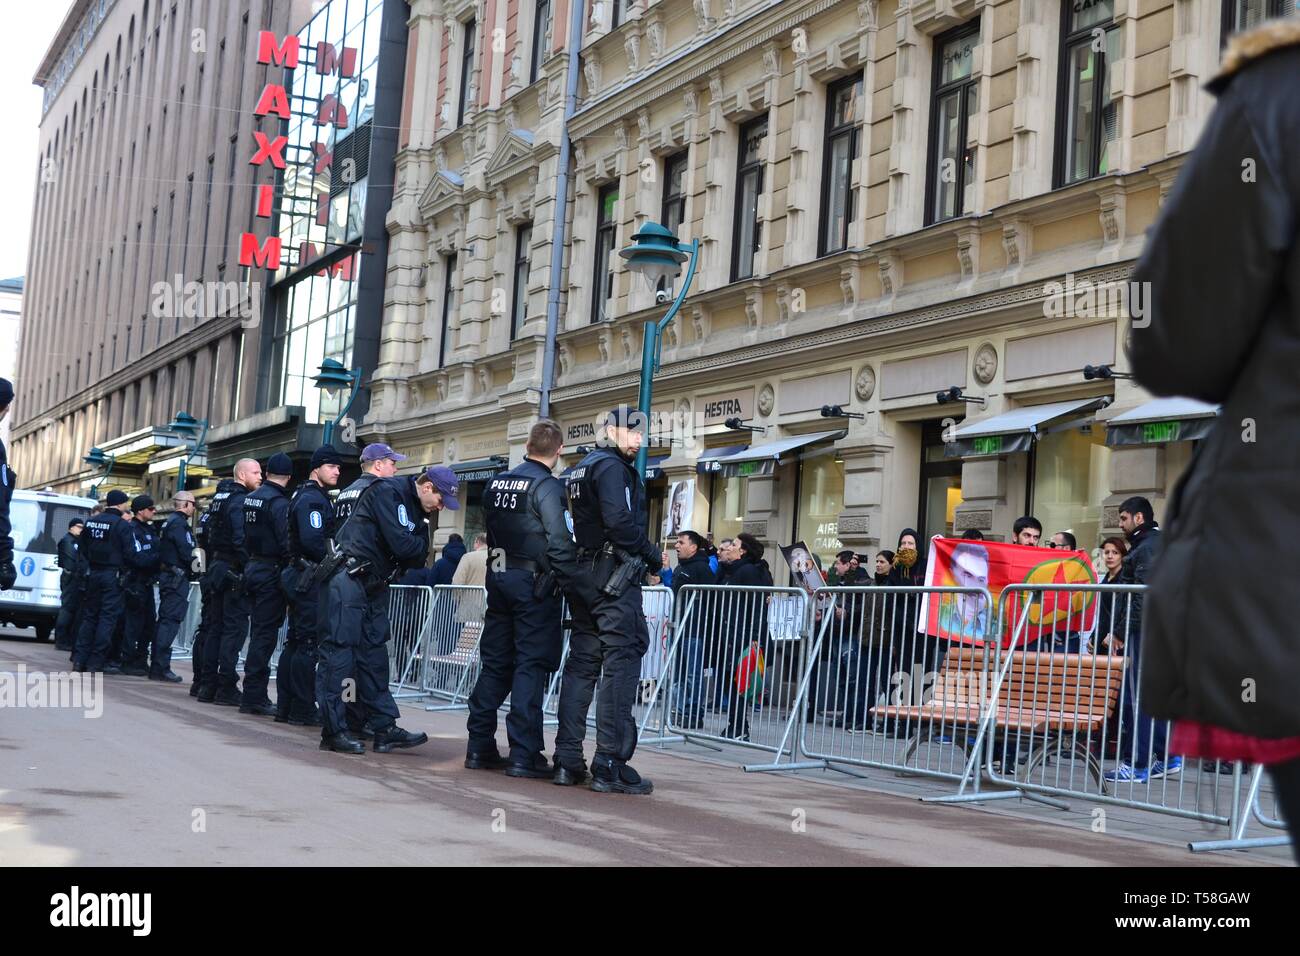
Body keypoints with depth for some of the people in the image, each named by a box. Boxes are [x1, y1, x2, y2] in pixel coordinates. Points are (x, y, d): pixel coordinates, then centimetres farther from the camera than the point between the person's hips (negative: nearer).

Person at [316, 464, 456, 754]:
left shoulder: (413, 505, 14)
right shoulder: (388, 492, -14)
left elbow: (416, 557, 13)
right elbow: (402, 545, -22)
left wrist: (418, 549, -8)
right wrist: (422, 543, -4)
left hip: (373, 585, 10)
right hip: (349, 578, -10)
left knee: (374, 652, 10)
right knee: (339, 649, -7)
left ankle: (385, 729, 13)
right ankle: (333, 730, -5)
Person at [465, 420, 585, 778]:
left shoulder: (497, 483, 10)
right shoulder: (547, 486, -12)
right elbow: (560, 543, -19)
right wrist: (577, 586, -14)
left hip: (500, 577, 7)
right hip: (534, 584, -7)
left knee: (496, 662, 12)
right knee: (531, 665, -4)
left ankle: (480, 747, 15)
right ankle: (523, 755, -6)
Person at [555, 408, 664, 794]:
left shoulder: (581, 468, 21)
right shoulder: (612, 466, -9)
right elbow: (619, 520, -21)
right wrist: (652, 554, -8)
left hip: (583, 574, 9)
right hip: (615, 575, -9)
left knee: (581, 664, 10)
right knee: (621, 664, -9)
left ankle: (567, 760, 10)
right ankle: (610, 765, -12)